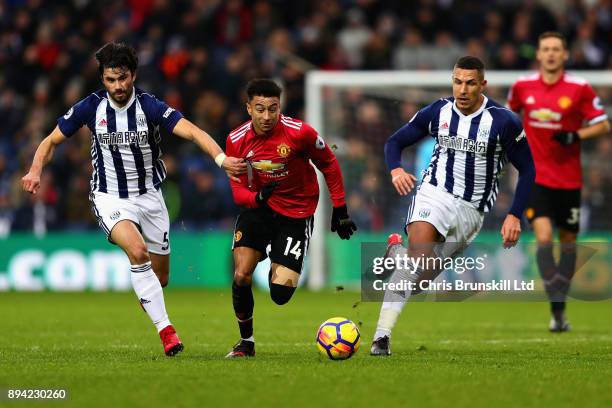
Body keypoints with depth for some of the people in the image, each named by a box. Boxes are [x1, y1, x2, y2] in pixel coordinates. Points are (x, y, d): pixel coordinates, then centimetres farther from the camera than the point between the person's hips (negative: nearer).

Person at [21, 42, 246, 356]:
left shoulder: (149, 106, -15)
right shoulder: (91, 107, -9)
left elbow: (191, 131, -28)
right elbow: (52, 141, 3)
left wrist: (222, 159, -44)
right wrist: (35, 171, -16)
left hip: (149, 197, 1)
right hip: (110, 198, -1)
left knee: (159, 277, 7)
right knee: (137, 251, -30)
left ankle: (146, 298, 47)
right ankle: (164, 329, -25)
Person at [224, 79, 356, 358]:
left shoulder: (299, 133, -18)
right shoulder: (237, 140, -10)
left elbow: (329, 165, -1)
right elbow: (238, 190, -4)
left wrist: (339, 208, 1)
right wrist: (258, 197, -28)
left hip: (296, 213, -2)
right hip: (258, 209, 2)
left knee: (280, 294, -12)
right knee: (241, 276, -14)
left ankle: (280, 269, 28)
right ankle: (246, 341, 8)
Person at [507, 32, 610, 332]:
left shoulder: (580, 89, -6)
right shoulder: (523, 87, 0)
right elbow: (510, 112, 22)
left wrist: (576, 136, -19)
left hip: (568, 179, 0)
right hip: (536, 175, 0)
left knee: (568, 240, 9)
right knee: (544, 236, -17)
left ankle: (560, 303, 25)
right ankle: (557, 309, -20)